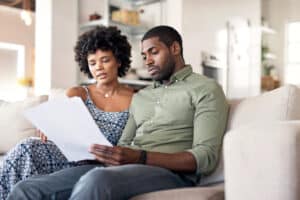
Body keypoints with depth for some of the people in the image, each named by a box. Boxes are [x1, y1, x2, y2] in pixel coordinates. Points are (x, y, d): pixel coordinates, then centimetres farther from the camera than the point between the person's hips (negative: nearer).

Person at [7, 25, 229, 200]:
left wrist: (140, 157, -21)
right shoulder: (140, 96, 26)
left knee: (97, 180, -40)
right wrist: (104, 152, -3)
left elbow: (206, 157, -8)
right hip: (123, 169, 6)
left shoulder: (206, 89, 5)